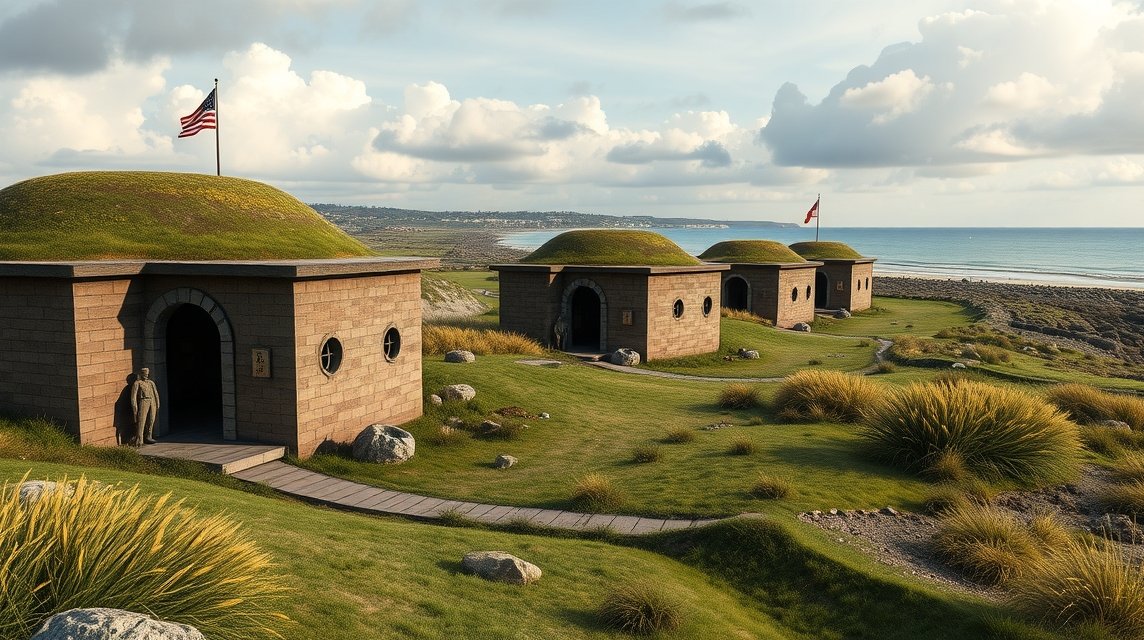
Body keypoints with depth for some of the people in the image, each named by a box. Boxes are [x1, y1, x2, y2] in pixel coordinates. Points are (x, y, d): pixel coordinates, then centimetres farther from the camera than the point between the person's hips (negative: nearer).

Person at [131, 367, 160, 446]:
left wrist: (157, 406, 15)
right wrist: (134, 406, -11)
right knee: (141, 421, -10)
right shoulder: (137, 383, 3)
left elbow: (156, 394, 19)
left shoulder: (151, 382, 18)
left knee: (151, 421, 6)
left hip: (152, 403, 5)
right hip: (143, 402, -5)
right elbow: (134, 395, -3)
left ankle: (148, 437, 15)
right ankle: (139, 440, -12)